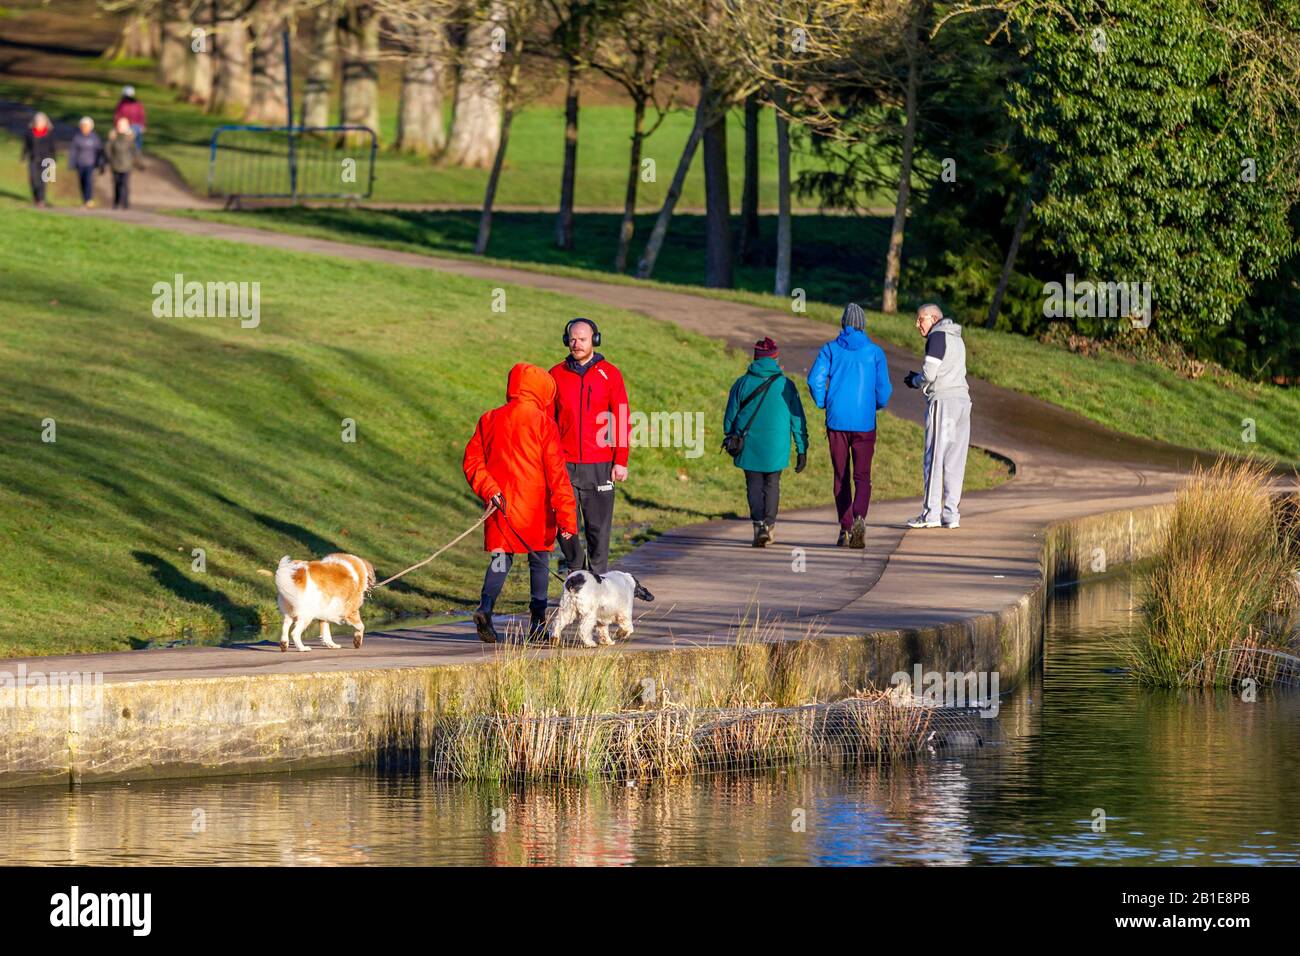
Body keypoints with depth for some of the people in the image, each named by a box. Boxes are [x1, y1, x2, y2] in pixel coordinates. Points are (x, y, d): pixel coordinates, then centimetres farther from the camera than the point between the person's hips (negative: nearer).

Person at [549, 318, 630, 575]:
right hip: (565, 466, 1)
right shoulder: (557, 375, 7)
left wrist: (620, 461, -3)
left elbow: (621, 421, 3)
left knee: (599, 527, 1)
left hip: (600, 465, -1)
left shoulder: (610, 375, 3)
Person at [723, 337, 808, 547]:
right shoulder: (786, 385, -1)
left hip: (749, 446, 0)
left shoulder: (742, 383, 0)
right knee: (772, 485, 16)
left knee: (754, 486, 5)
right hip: (777, 447, 0)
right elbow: (798, 420, 1)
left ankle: (759, 524, -13)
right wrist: (802, 450, 6)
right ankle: (769, 525, 8)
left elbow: (730, 417, 5)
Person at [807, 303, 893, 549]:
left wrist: (823, 404, 7)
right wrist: (878, 405, 19)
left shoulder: (831, 349, 2)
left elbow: (815, 379, -9)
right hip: (864, 422, -1)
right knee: (862, 476, -1)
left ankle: (844, 529, 13)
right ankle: (858, 517, -28)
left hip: (837, 420, 1)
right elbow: (883, 389, -2)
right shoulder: (875, 352, 0)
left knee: (841, 476, 12)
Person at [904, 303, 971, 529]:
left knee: (934, 458, -8)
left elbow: (929, 373, -12)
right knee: (955, 460, 6)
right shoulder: (957, 340, 23)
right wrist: (918, 379, 17)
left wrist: (915, 381, 8)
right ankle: (951, 514, 3)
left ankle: (931, 513, -11)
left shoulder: (937, 337, -5)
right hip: (962, 400, 8)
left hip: (942, 400, -8)